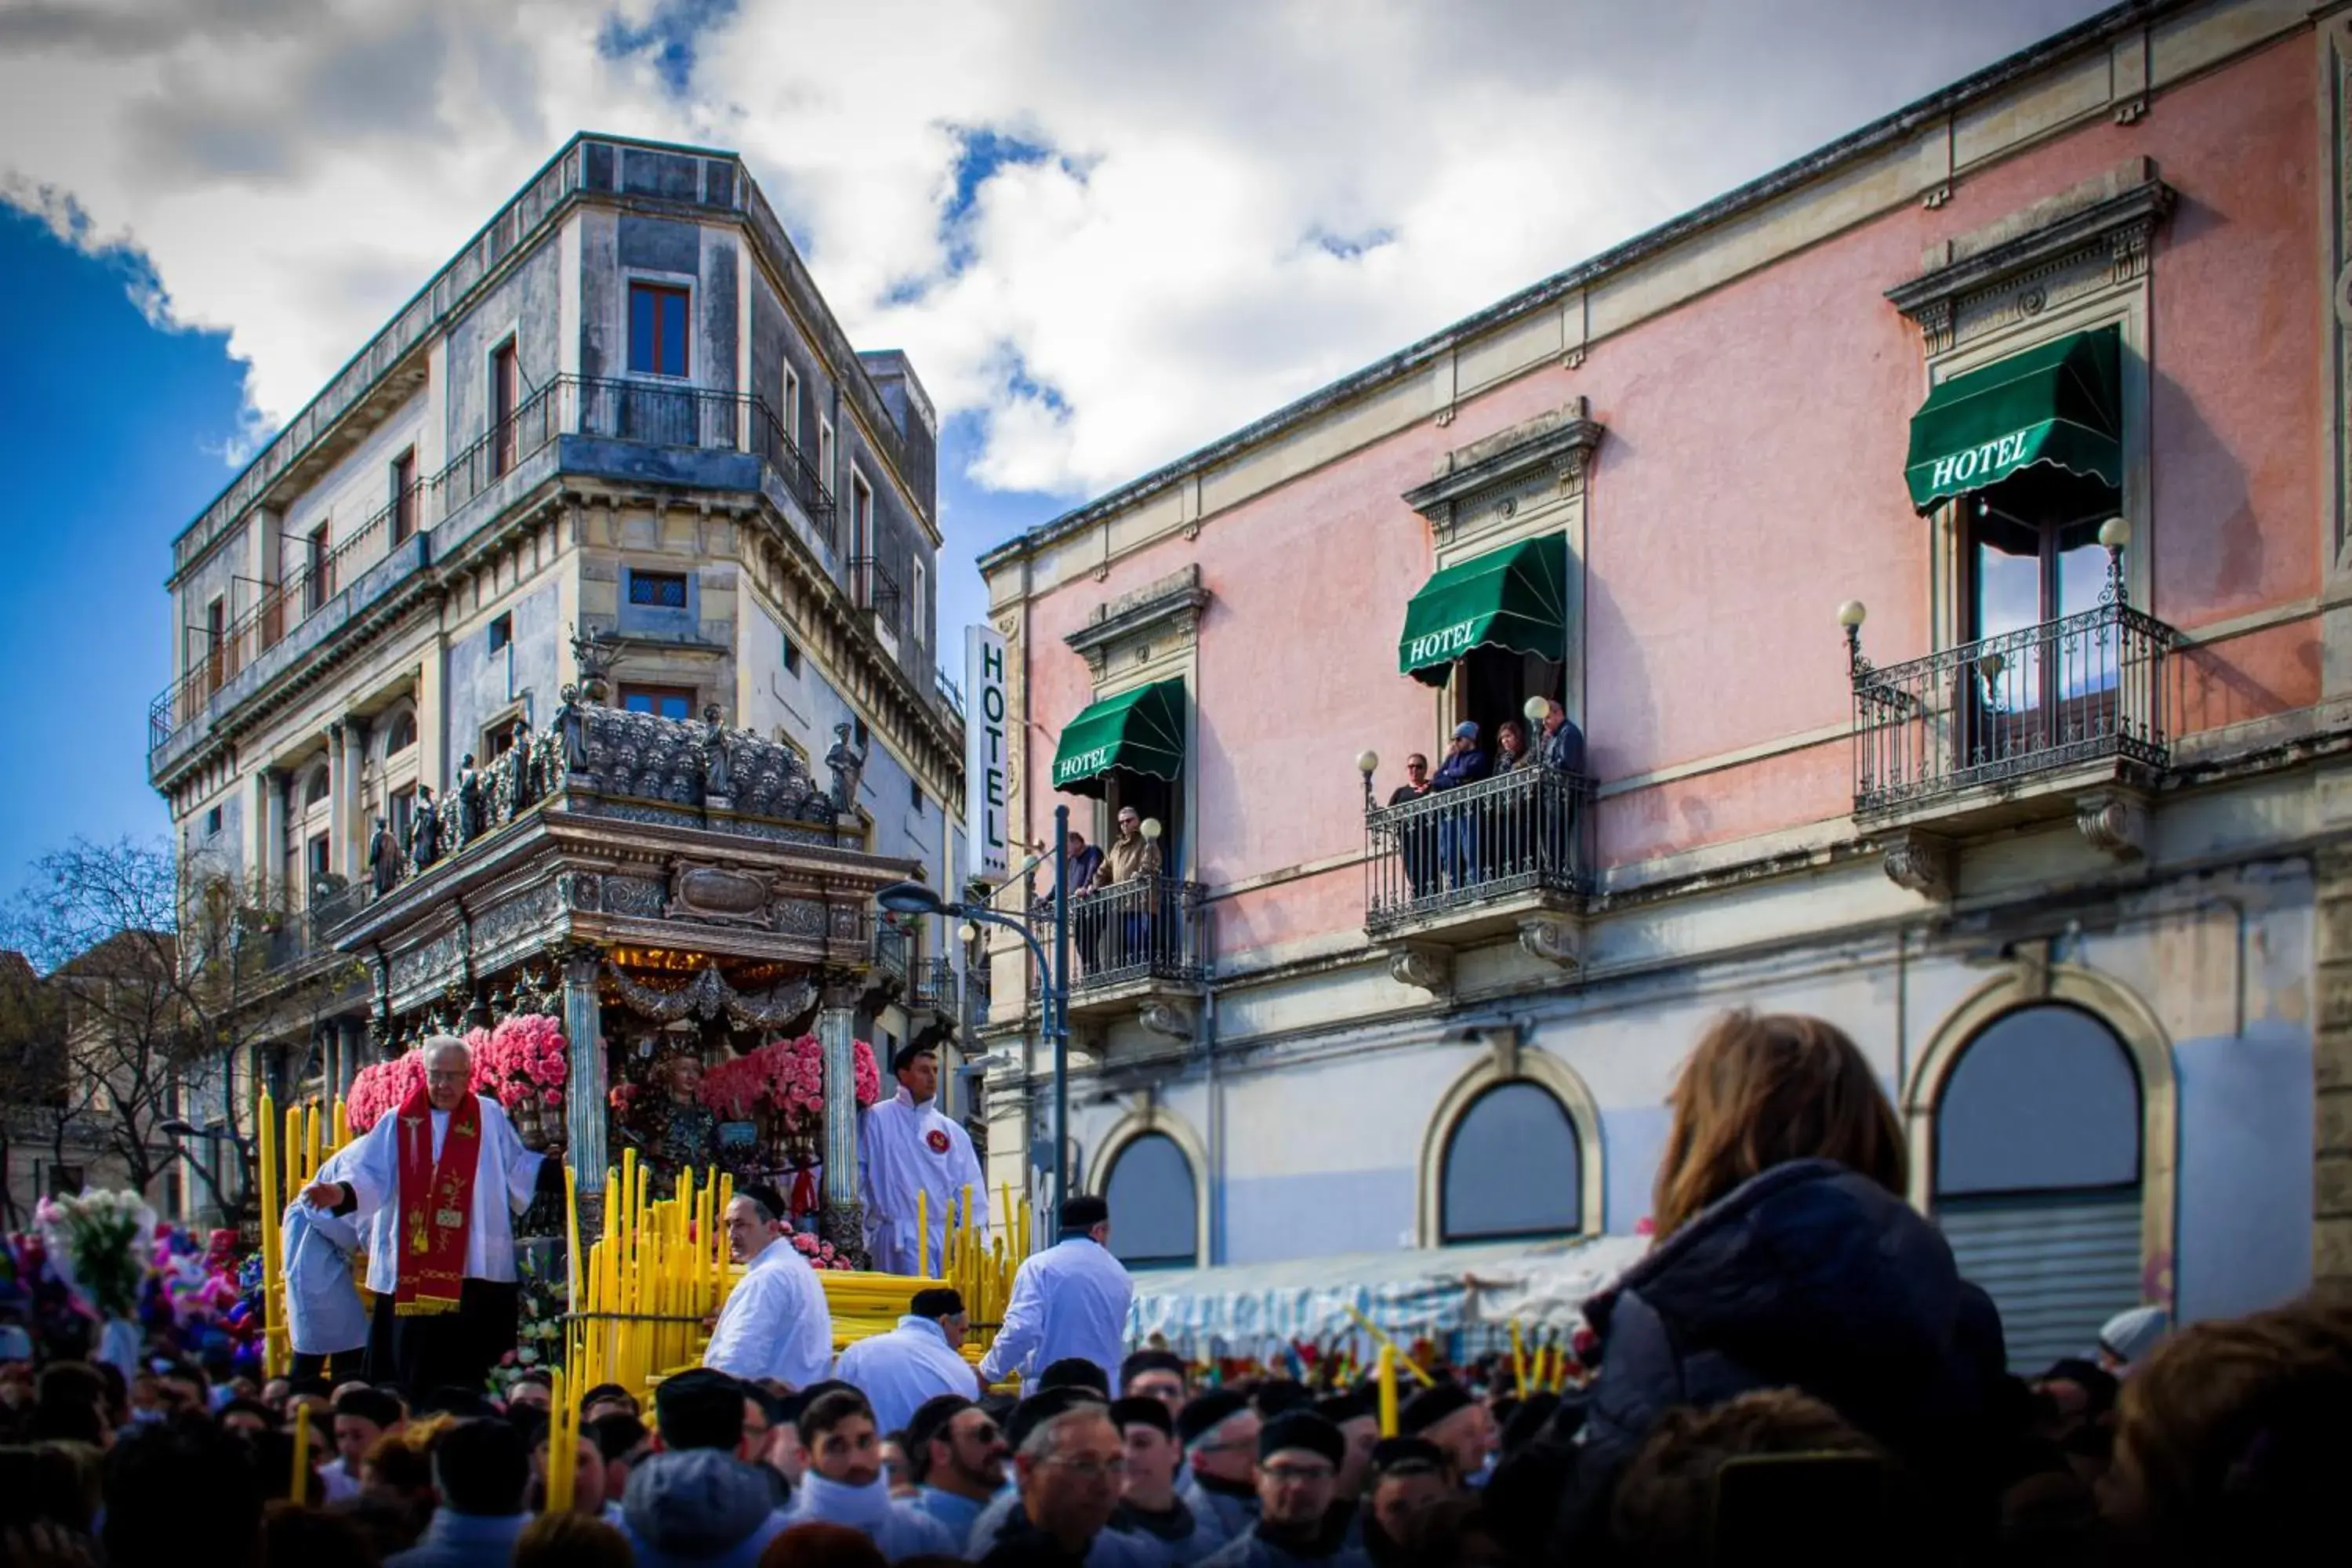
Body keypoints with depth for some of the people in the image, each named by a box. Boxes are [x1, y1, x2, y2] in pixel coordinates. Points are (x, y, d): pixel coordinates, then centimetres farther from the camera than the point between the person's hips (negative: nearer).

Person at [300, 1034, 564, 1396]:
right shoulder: (400, 1122, 8)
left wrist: (557, 1168, -2)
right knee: (412, 1373, 0)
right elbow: (372, 1174, 0)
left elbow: (516, 1167, 11)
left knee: (469, 1376, -1)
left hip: (475, 1270, 0)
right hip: (411, 1272, 0)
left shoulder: (490, 1116, 9)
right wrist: (343, 1192, -18)